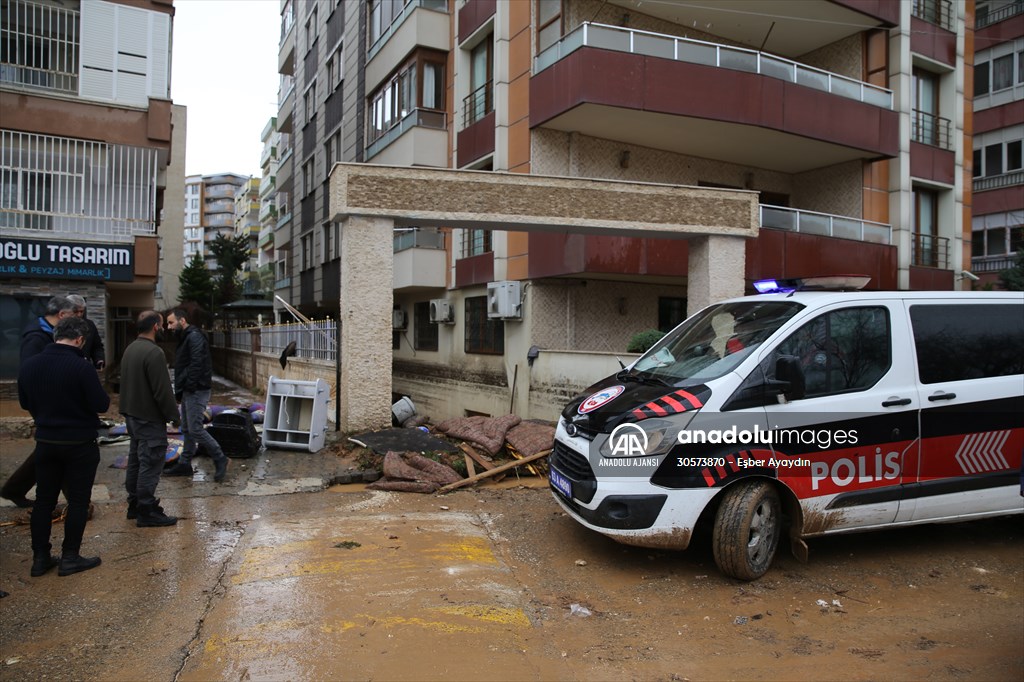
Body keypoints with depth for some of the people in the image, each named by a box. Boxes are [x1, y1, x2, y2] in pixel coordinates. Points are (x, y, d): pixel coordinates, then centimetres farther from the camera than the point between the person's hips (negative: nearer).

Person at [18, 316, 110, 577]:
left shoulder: (29, 365, -2)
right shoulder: (81, 367, -21)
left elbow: (24, 402, 11)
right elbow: (101, 404, -17)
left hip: (45, 441, 6)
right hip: (80, 444, -5)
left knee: (44, 499, 15)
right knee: (78, 500, 6)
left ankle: (40, 558, 21)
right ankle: (70, 557, 12)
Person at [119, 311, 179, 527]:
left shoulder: (130, 349, 11)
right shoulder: (154, 352, -20)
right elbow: (162, 390, -22)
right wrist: (173, 414, -11)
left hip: (132, 414, 10)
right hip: (150, 418, -10)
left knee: (135, 461, 17)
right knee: (150, 464, -4)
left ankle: (134, 505, 27)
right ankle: (147, 512, 0)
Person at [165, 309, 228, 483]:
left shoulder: (194, 337, -16)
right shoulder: (184, 338, 17)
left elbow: (197, 365, -24)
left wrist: (188, 387, -20)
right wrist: (180, 390, 13)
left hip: (196, 391, -10)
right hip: (188, 392, 10)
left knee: (195, 429, -9)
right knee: (187, 429, 14)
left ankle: (220, 459, 1)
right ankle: (184, 464, 22)